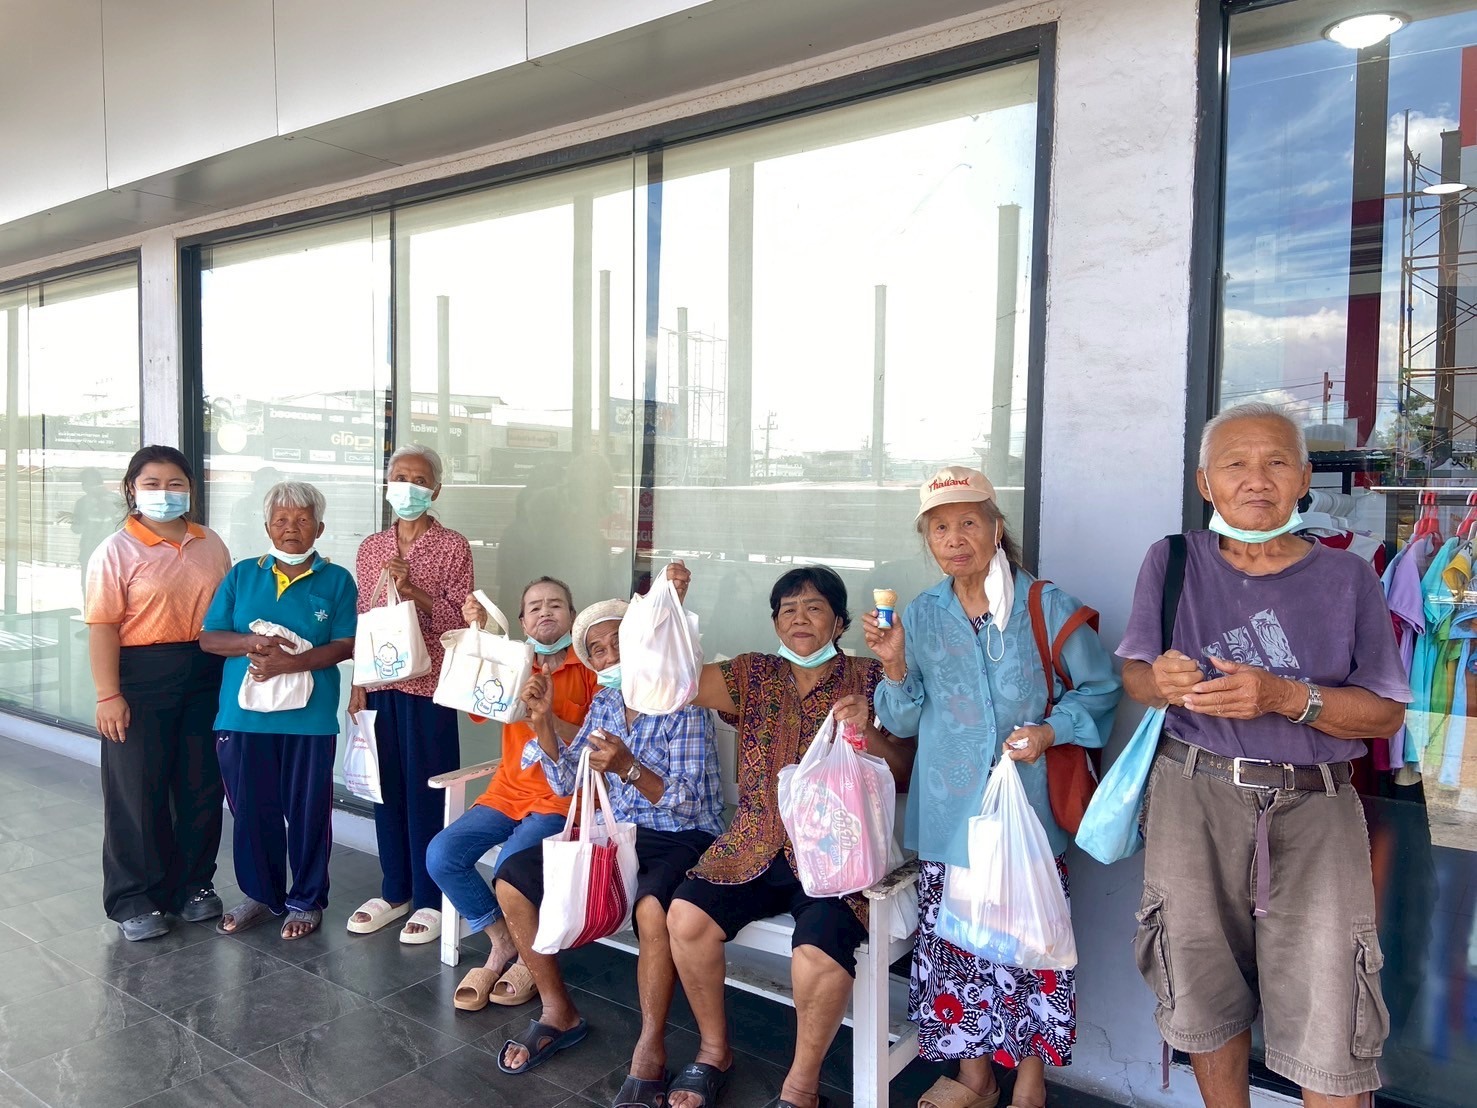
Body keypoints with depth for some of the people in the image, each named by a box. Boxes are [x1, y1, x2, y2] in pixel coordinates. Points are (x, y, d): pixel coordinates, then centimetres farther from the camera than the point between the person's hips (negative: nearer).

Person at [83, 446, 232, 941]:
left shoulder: (211, 545, 7)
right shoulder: (116, 551, -6)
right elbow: (103, 627, -10)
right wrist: (108, 695, -15)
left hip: (205, 677, 4)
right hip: (141, 680, -4)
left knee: (202, 785, 11)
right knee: (138, 790, 5)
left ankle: (193, 883, 28)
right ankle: (134, 899, 20)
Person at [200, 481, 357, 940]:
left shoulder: (337, 580, 1)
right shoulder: (242, 575, 9)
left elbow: (345, 645, -7)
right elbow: (209, 638, 5)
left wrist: (289, 662, -19)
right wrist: (253, 643, -15)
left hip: (310, 716, -2)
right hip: (243, 713, 3)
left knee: (307, 811, 6)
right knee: (251, 809, 12)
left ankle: (307, 901, 22)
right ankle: (261, 895, 30)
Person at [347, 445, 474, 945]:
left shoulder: (453, 547, -2)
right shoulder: (370, 548, 11)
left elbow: (460, 620, -7)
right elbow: (360, 624, 13)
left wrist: (413, 590, -20)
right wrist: (358, 684, 9)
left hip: (428, 686, -4)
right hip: (380, 686, 4)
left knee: (427, 791, 1)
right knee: (386, 789, 11)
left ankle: (430, 899, 14)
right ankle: (394, 891, 26)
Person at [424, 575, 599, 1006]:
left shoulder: (590, 670, -1)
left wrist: (546, 714, -22)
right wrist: (475, 631, -16)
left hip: (562, 797, -5)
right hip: (508, 791, 5)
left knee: (511, 864, -29)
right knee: (441, 856, -16)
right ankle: (502, 945, 5)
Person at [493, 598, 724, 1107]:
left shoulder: (683, 704, -15)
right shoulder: (605, 703, 5)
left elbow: (685, 803, -21)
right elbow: (566, 782, 5)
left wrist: (628, 767, -37)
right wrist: (542, 720, -9)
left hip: (682, 838, -7)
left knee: (652, 907, -38)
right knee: (512, 881, -7)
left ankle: (650, 1050, -17)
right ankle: (558, 1012, 9)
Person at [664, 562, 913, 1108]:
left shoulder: (870, 679, 4)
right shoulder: (755, 674, 11)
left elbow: (906, 773, -1)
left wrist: (868, 733, -19)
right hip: (756, 847, 4)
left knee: (819, 950, -30)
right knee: (686, 916, -20)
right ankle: (713, 1052, 7)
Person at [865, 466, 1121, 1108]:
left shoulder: (1046, 607, -5)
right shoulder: (921, 617, 5)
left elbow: (1100, 689, 2)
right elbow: (905, 722, 6)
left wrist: (1050, 731, -13)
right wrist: (894, 666, -11)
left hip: (1028, 813, -2)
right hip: (949, 816, 3)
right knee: (954, 940, 9)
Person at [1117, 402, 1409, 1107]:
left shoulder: (1346, 577, 2)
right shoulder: (1173, 563, 3)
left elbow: (1386, 712, 0)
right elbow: (1134, 673, 7)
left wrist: (1284, 697, -17)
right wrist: (1162, 680, -16)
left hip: (1314, 808, 0)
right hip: (1194, 795, 1)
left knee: (1328, 1018, -4)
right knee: (1207, 996, 11)